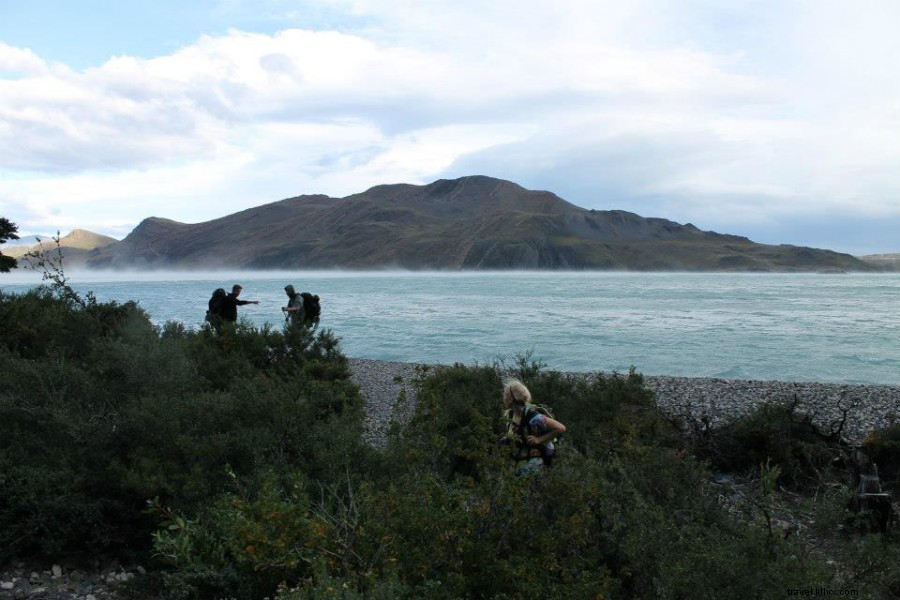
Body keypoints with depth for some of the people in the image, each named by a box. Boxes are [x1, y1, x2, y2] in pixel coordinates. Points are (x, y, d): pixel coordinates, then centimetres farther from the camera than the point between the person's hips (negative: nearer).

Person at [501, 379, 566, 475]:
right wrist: (506, 439, 4)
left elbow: (561, 428, -19)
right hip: (520, 463, 8)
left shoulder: (533, 417, -23)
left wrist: (539, 439, -19)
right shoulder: (510, 414, 2)